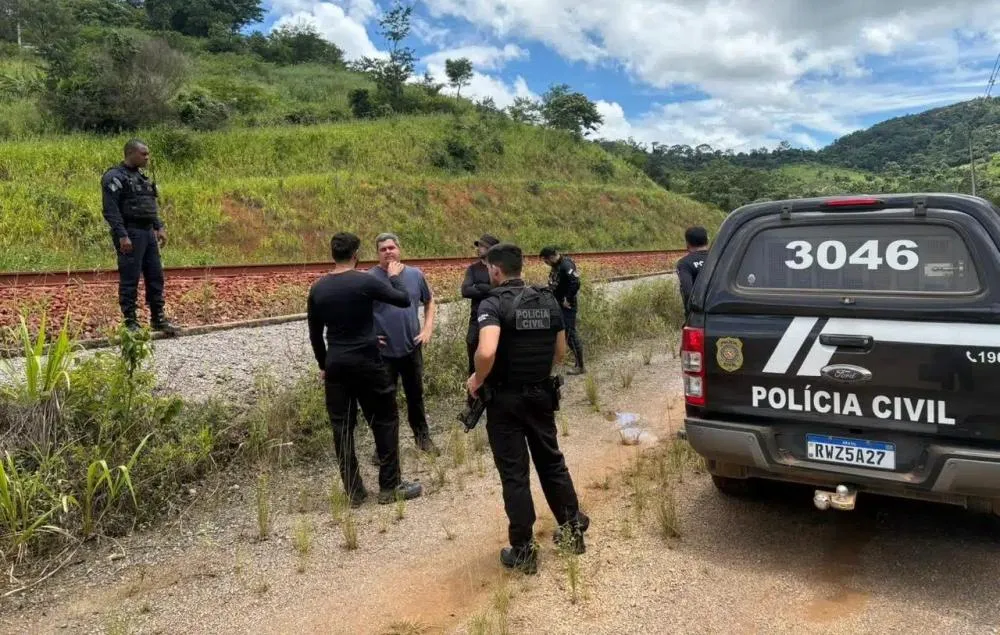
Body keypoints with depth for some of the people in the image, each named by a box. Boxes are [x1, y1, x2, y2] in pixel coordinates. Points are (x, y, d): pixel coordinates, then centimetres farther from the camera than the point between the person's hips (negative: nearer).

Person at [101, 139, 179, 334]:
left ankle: (158, 318, 17)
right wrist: (122, 236, -22)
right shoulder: (115, 177, -9)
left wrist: (160, 227, 14)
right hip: (129, 234, -8)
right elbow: (110, 210, -16)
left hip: (148, 233, 8)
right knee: (129, 279, -3)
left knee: (155, 276, 9)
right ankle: (130, 322, 4)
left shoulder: (141, 177, 18)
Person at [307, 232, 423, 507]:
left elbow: (315, 334, 11)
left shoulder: (317, 288, 4)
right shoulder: (366, 281, -11)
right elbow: (404, 300, -2)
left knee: (342, 427, 9)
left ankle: (354, 491, 15)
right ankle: (390, 487, 11)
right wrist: (395, 276, 16)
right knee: (385, 420, 7)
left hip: (335, 365, 5)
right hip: (367, 362, -4)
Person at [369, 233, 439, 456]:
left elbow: (430, 302, 15)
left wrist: (428, 329, 4)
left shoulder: (415, 275, 0)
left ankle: (423, 436, 34)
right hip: (383, 352, -3)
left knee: (416, 395, 17)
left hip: (412, 348, 3)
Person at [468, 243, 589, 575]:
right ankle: (573, 529, 32)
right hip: (541, 395, 6)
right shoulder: (548, 300, 3)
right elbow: (560, 352, 8)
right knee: (552, 462, 20)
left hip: (505, 400, -5)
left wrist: (477, 380, -14)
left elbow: (487, 352, -32)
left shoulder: (493, 303, -17)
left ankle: (523, 551, 12)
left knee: (514, 474, 4)